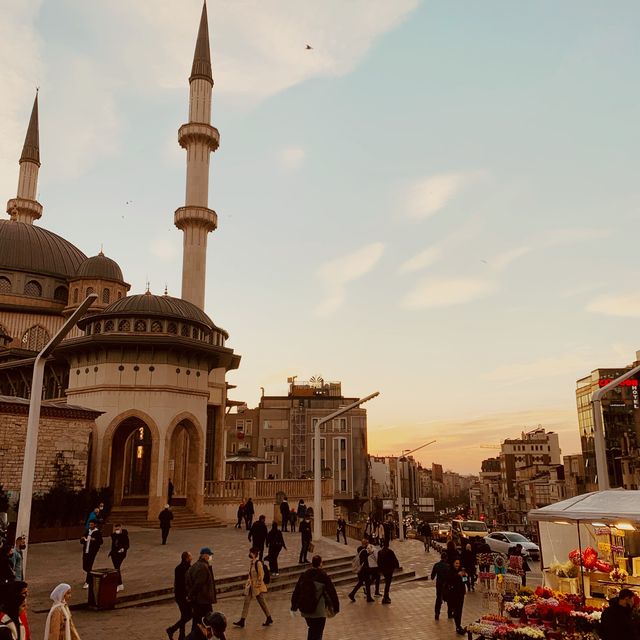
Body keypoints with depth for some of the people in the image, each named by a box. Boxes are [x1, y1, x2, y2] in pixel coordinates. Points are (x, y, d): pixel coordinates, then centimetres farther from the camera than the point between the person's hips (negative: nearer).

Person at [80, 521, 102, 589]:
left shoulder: (97, 532, -5)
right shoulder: (87, 531, 11)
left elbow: (100, 542, -10)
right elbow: (81, 542, 15)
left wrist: (94, 540, -27)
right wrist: (82, 539, -8)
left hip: (92, 552, -6)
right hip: (85, 551, 6)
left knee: (89, 567, -8)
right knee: (84, 567, 10)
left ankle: (87, 582, -1)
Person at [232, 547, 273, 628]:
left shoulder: (258, 563, -20)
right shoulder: (251, 562, 5)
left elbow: (261, 575, -19)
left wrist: (259, 584, -17)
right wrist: (248, 581, 15)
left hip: (257, 586, -8)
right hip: (250, 585, 8)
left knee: (262, 602, 6)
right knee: (246, 602, 5)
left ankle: (269, 619, 22)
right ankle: (242, 621, 8)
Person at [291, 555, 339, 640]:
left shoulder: (304, 575, 0)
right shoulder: (324, 576, -13)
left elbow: (296, 591, 6)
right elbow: (332, 592, -11)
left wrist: (294, 606, 17)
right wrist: (336, 607, -1)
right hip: (319, 611, -5)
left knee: (312, 629, 26)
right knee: (317, 633, 6)